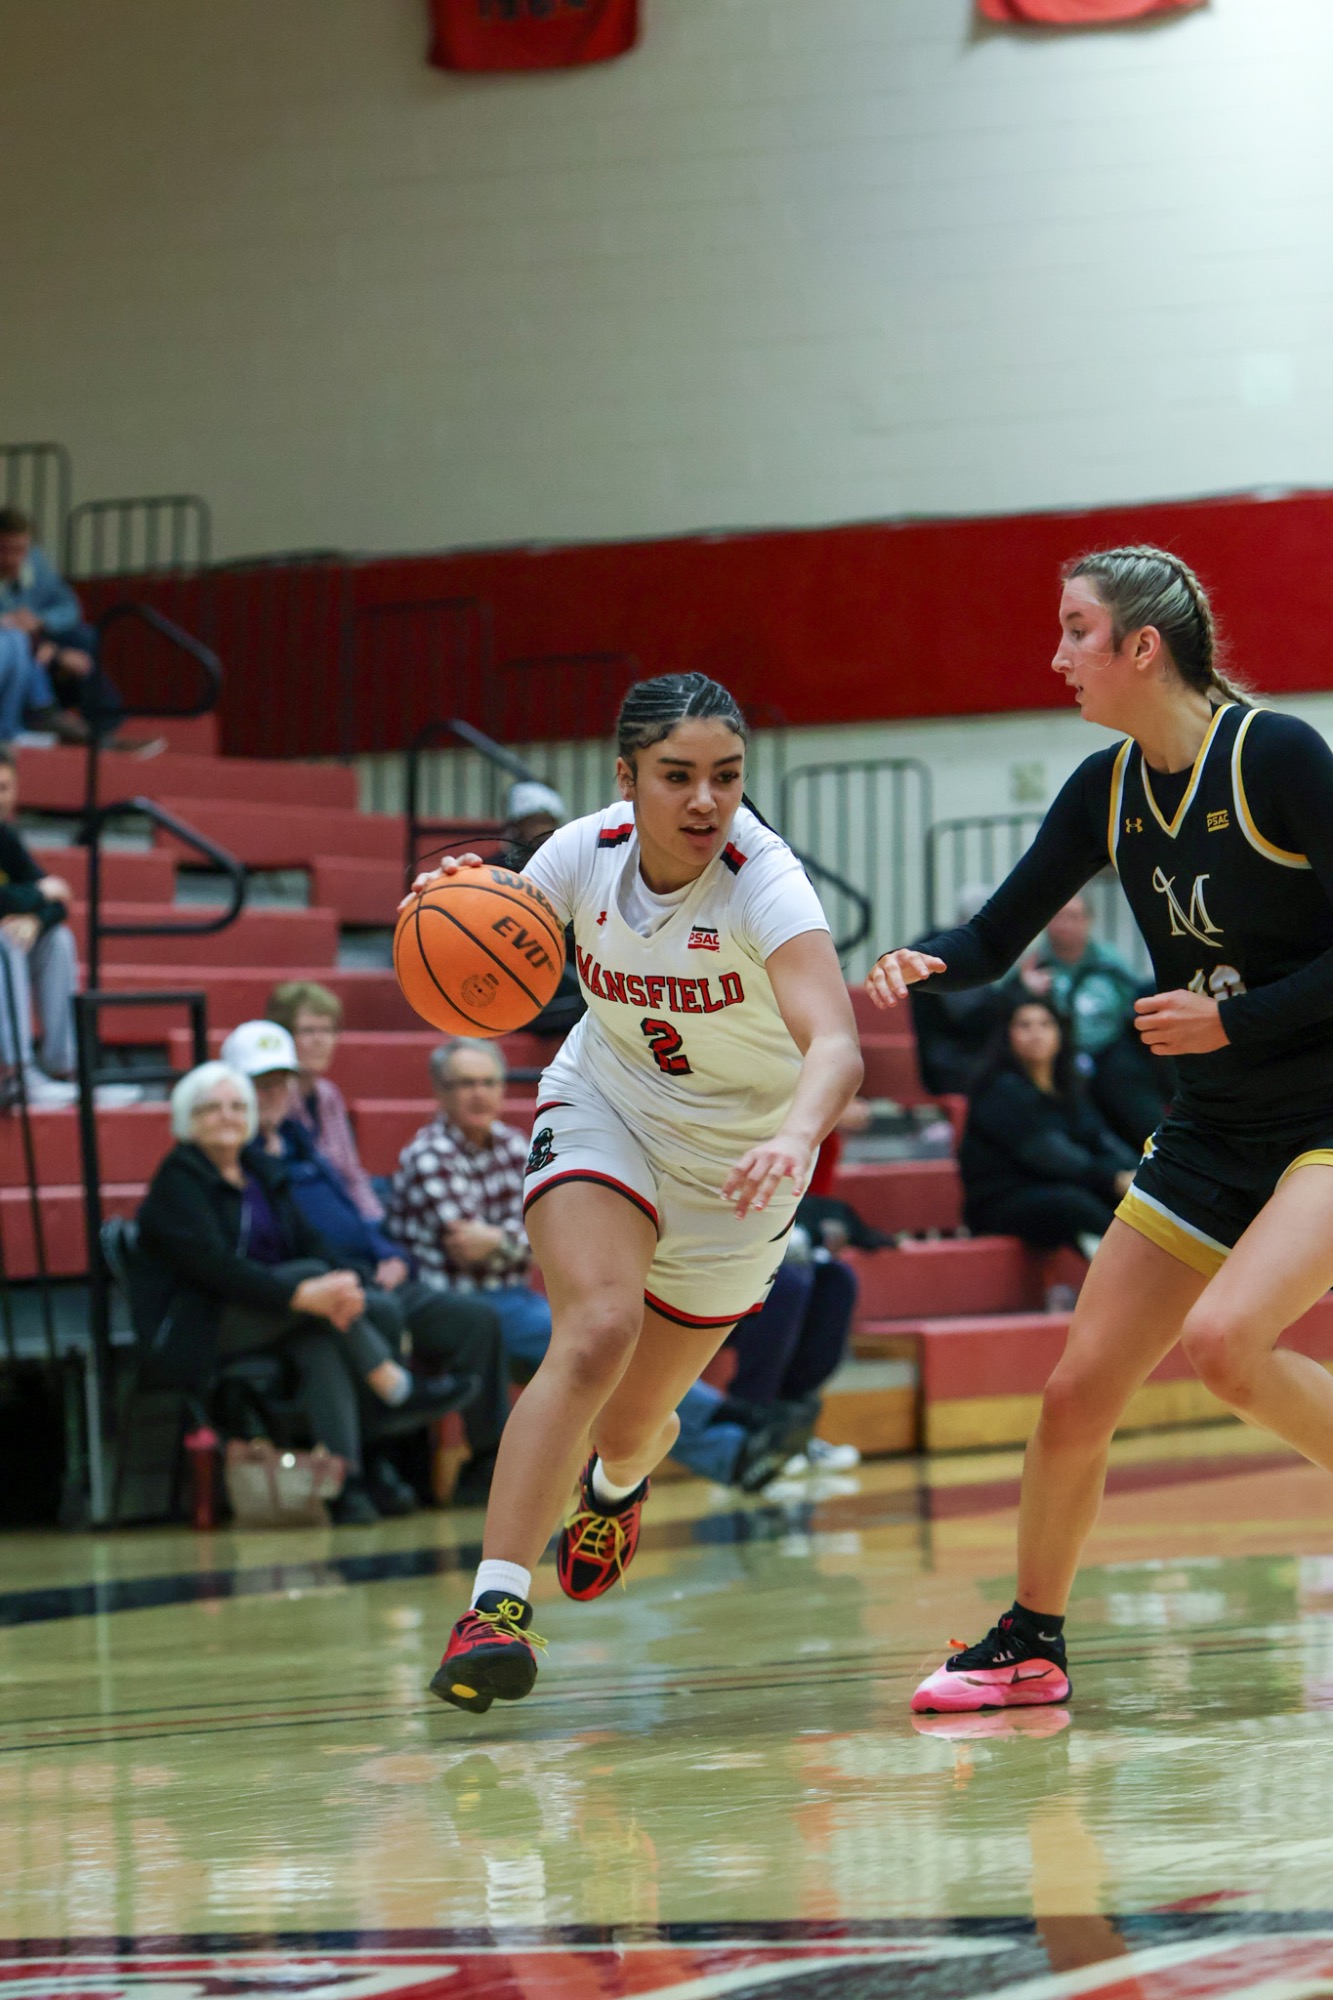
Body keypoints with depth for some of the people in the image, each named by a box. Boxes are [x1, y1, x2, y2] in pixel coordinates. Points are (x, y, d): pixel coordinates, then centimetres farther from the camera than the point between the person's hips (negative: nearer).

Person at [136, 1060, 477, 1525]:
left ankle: (347, 1482, -42)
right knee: (311, 1274, -27)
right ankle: (396, 1391, -28)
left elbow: (309, 1242, 7)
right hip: (202, 1326, -6)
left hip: (272, 1319, 6)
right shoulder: (178, 1180, -4)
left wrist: (341, 1286, -18)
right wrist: (301, 1294, -29)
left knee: (321, 1340, -28)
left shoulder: (264, 1174, 19)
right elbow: (212, 1264, -19)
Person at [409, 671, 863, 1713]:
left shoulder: (764, 882, -31)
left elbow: (837, 1046, -45)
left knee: (634, 1417, 12)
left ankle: (617, 1482, 52)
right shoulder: (584, 855, -19)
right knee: (597, 1328, -28)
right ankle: (495, 1604, -31)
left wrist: (794, 1137, -67)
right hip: (605, 1108, 1)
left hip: (737, 1156, -1)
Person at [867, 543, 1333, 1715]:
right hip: (1212, 1133, 7)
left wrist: (1234, 1018, -18)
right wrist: (926, 963, -11)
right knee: (1077, 1394, 3)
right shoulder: (1108, 790, 4)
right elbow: (999, 936, 9)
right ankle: (1030, 1646, 21)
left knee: (1224, 1340, -29)